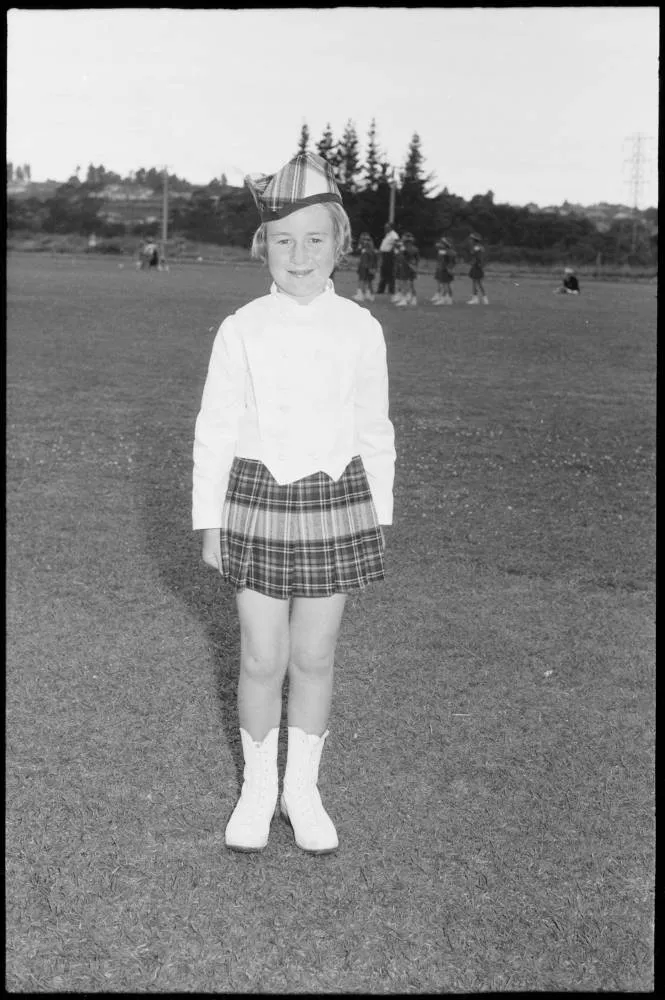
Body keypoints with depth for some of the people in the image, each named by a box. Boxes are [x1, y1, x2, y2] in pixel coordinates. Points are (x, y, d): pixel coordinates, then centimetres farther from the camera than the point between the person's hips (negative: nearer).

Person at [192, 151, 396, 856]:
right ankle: (257, 788, 29)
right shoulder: (241, 331, -6)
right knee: (262, 660, 7)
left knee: (313, 659, 11)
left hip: (335, 502, 1)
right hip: (259, 502, 0)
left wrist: (377, 520, 7)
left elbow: (374, 433, 4)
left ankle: (303, 789, 30)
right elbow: (214, 432, -1)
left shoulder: (360, 330, -4)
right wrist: (208, 524, 0)